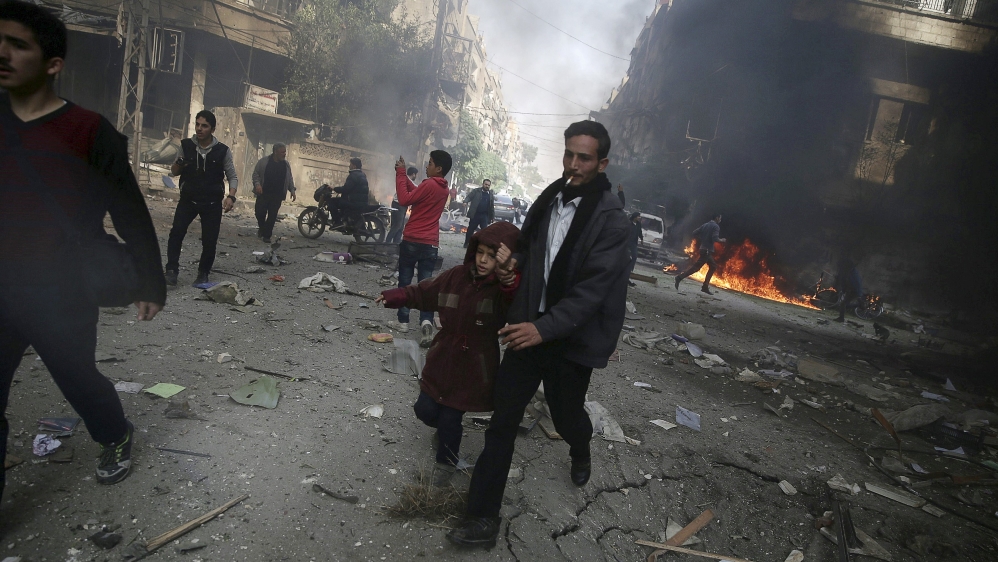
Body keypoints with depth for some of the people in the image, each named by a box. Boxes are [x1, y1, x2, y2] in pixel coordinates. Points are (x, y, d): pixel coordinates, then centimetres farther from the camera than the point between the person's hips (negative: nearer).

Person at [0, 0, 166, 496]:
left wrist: (150, 284, -6)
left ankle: (116, 440, 41)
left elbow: (130, 214, -9)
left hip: (62, 297, -4)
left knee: (78, 380, 11)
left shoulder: (89, 132, -12)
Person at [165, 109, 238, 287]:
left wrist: (231, 196, -17)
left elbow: (232, 176, 0)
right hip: (188, 199, 1)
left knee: (209, 240, -1)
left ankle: (203, 273, 18)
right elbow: (174, 172, 8)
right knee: (176, 232, -18)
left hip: (212, 203, -1)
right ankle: (172, 270, -8)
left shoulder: (222, 151, -6)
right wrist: (179, 163, -16)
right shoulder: (186, 145, -2)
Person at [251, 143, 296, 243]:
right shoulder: (263, 162, -1)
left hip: (278, 195, 2)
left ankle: (267, 235, 9)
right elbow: (255, 174, 1)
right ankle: (262, 227, 28)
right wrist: (257, 184, -15)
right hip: (263, 193, -2)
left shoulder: (286, 164, 8)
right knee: (260, 212, -3)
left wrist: (292, 190, 5)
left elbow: (289, 179, 15)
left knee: (272, 216, 0)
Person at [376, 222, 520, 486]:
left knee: (449, 420, 4)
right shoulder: (456, 276, -4)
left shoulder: (507, 289, -18)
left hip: (473, 370, -4)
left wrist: (508, 278, -54)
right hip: (442, 360, 5)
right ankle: (448, 428, 50)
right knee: (425, 409, 14)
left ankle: (446, 462, 36)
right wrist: (394, 296, 4)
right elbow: (424, 293, 11)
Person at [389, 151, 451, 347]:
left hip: (412, 240, -6)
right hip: (430, 244, 6)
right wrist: (404, 175, 15)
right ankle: (426, 321, -14)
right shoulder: (443, 189, 12)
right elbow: (417, 193, 20)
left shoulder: (429, 184, -13)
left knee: (405, 281, 8)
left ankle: (403, 321, 14)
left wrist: (400, 174, -6)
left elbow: (404, 199, -13)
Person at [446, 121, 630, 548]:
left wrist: (544, 328, -30)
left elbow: (593, 288, -22)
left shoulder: (610, 219, -15)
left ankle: (581, 454, 56)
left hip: (571, 337, -4)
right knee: (502, 420, 2)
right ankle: (483, 516, 15)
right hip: (529, 328, 4)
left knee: (566, 414, 16)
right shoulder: (551, 198, 3)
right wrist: (518, 258, 4)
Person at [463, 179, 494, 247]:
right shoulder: (476, 191, 4)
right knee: (470, 229, 7)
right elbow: (469, 196, -4)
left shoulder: (491, 195, 12)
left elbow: (492, 207, 15)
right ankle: (467, 243, 20)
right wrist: (466, 201, -27)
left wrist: (493, 217, 12)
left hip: (484, 216, 1)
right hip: (475, 215, -1)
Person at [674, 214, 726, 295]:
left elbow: (694, 233, 10)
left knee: (713, 266, 17)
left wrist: (699, 242, 19)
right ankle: (680, 277, -17)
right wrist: (722, 240, -1)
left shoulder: (705, 225, 14)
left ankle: (705, 287, 12)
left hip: (703, 249, 9)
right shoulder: (716, 226, -8)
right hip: (708, 250, -9)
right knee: (696, 267, -11)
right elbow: (715, 238, -20)